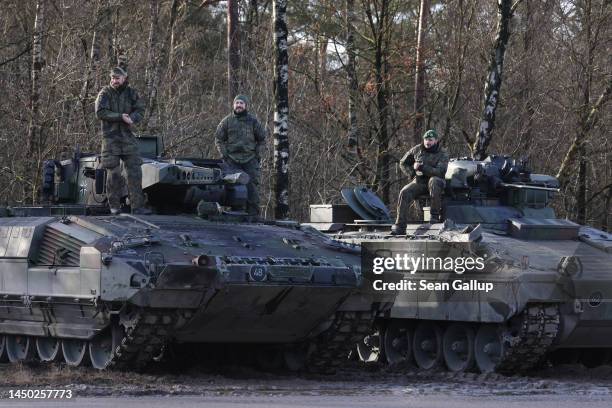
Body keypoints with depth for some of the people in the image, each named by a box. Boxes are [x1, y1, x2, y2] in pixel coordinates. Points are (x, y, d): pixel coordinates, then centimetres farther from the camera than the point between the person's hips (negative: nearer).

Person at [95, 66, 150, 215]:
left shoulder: (131, 93, 8)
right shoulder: (105, 93, -1)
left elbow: (140, 110, 3)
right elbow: (100, 112, -13)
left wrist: (131, 118, -18)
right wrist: (120, 117, -20)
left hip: (127, 136, 3)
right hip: (110, 137, -3)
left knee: (135, 172, -3)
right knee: (113, 173, -1)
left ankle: (137, 206, -3)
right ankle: (114, 206, 9)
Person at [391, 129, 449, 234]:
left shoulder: (442, 154, -5)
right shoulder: (417, 150, 7)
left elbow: (440, 172, -20)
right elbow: (403, 163, 19)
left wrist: (422, 167, -24)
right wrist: (412, 174, 2)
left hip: (436, 180, -3)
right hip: (419, 181, 3)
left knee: (433, 181, -40)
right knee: (405, 192, -24)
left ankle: (435, 215, -31)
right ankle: (400, 227, -26)